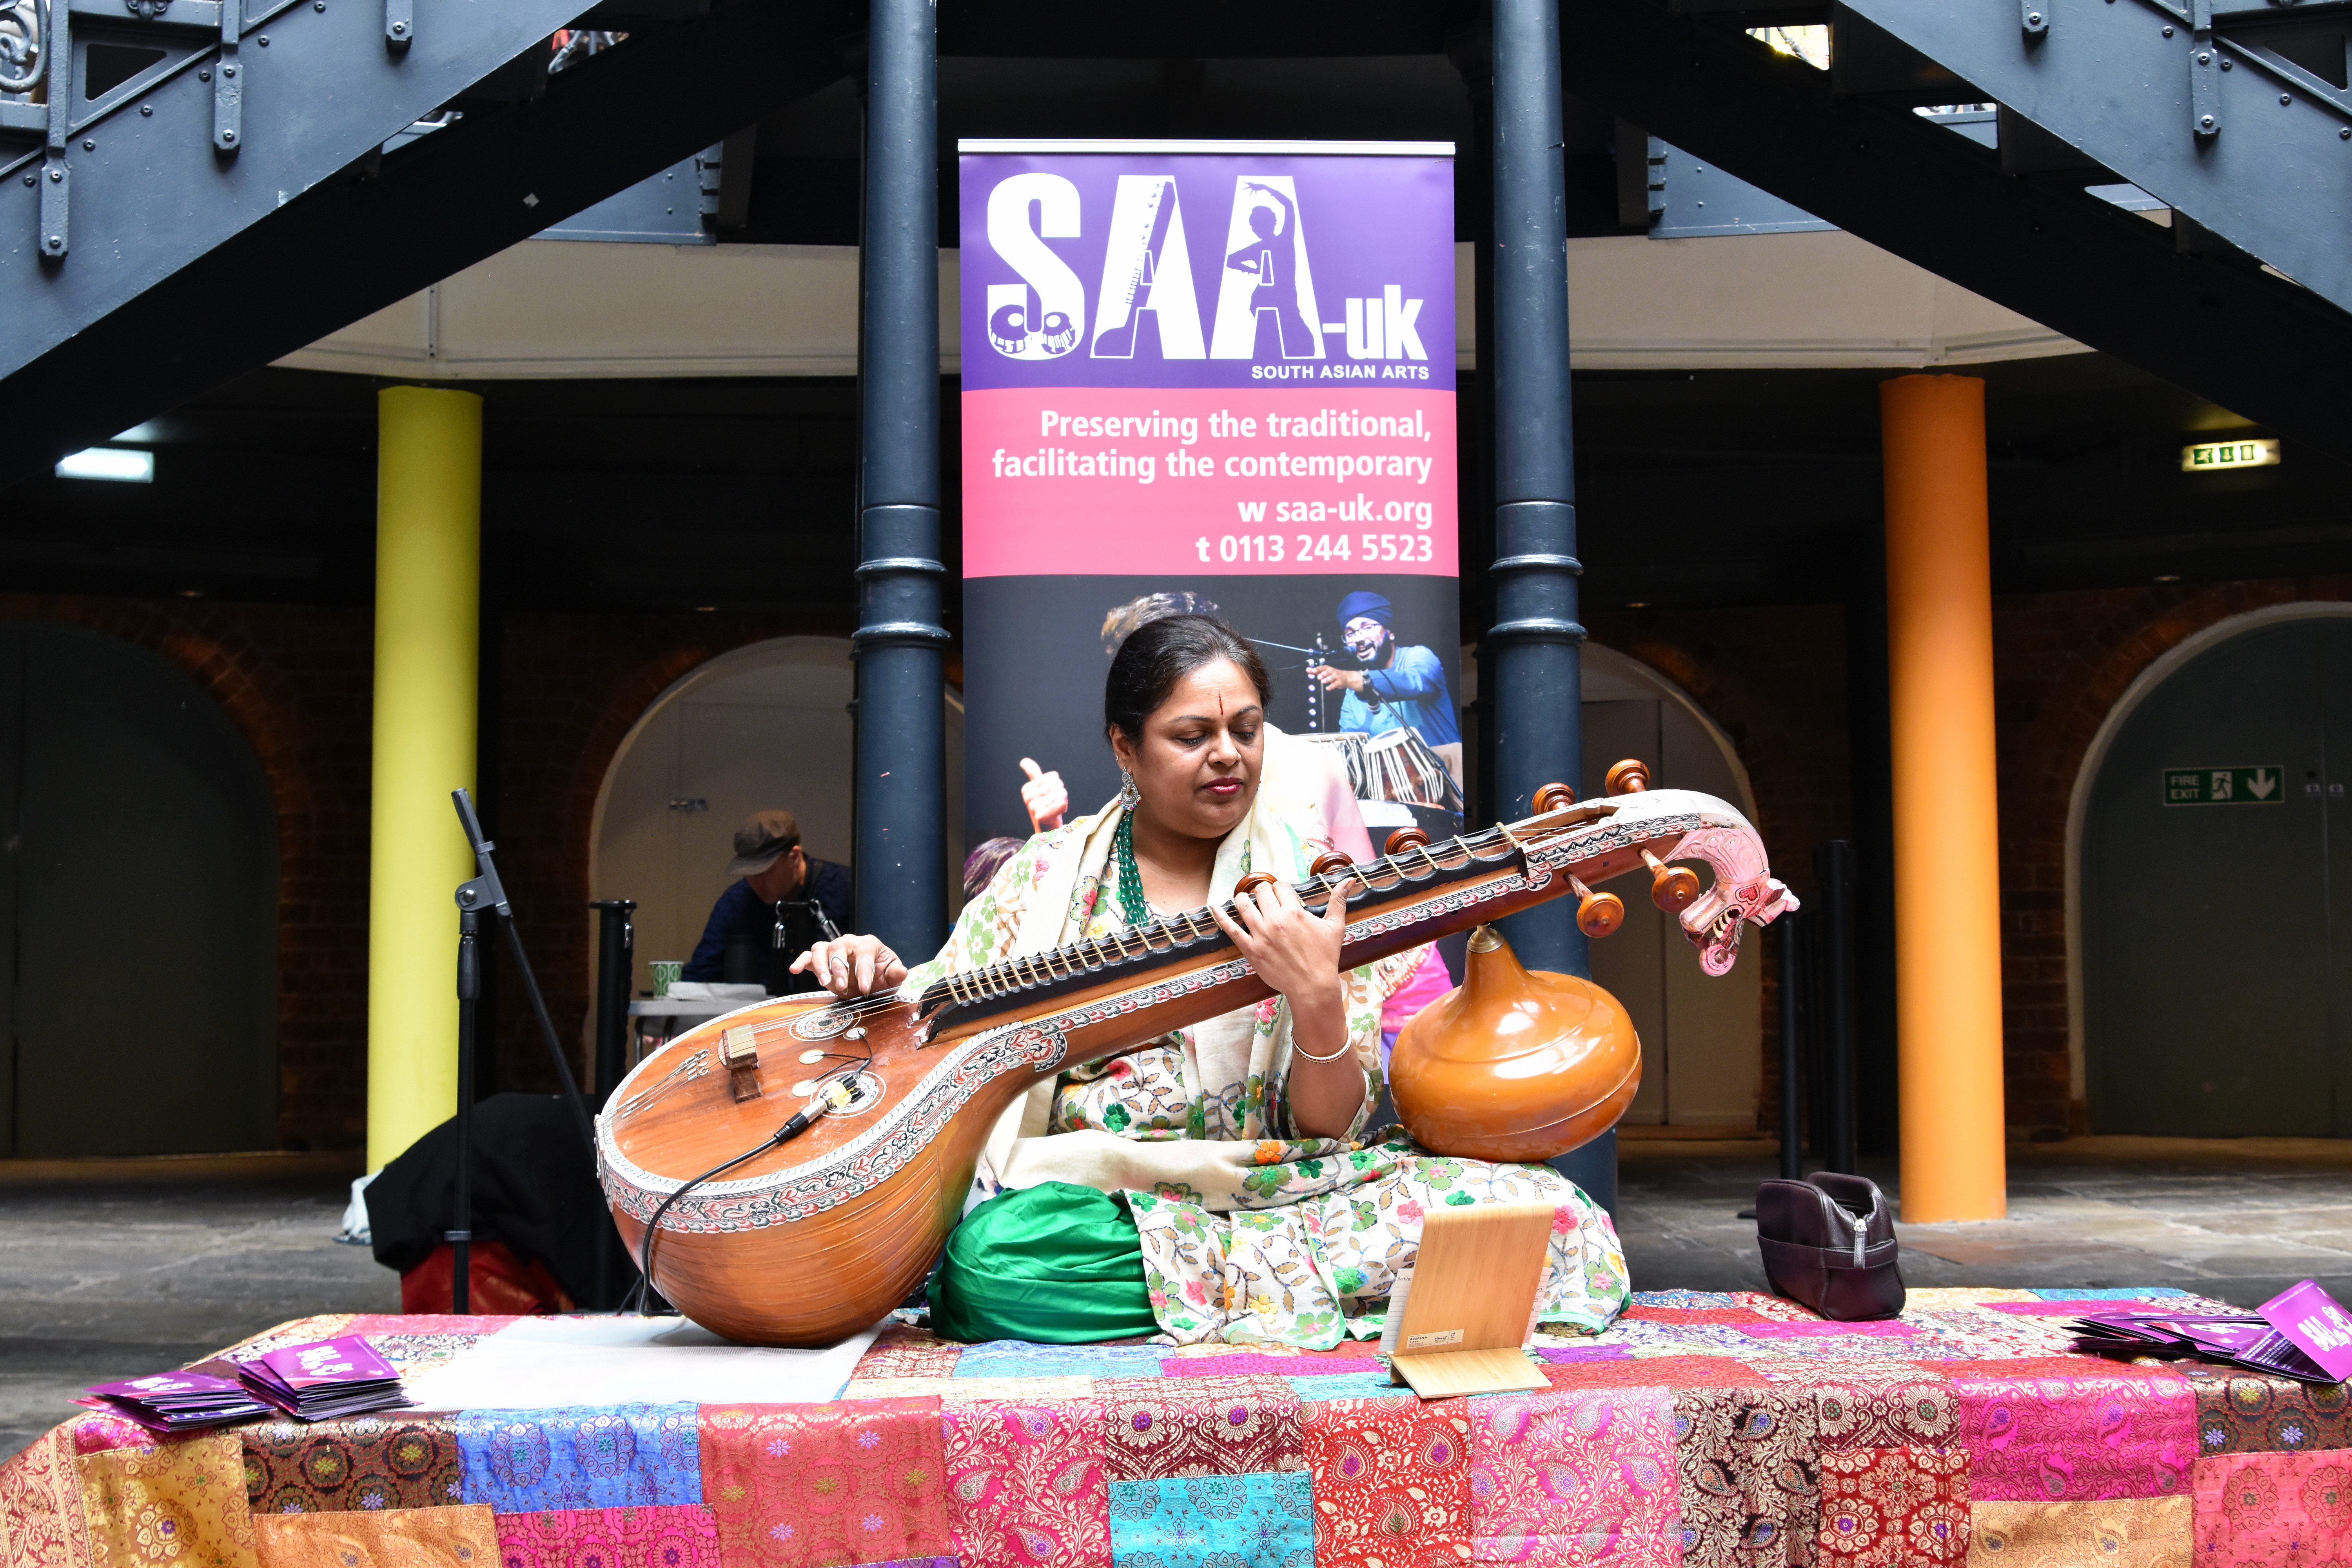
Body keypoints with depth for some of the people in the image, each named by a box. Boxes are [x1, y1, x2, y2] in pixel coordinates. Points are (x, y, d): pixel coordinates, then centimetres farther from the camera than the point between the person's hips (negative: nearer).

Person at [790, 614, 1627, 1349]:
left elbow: (1328, 1129, 0)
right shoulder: (1049, 873, 9)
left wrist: (1317, 999, -20)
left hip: (1275, 1188, 0)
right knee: (994, 1255, -37)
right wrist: (880, 983, -12)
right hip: (1087, 1195, 1)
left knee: (1550, 1213, -22)